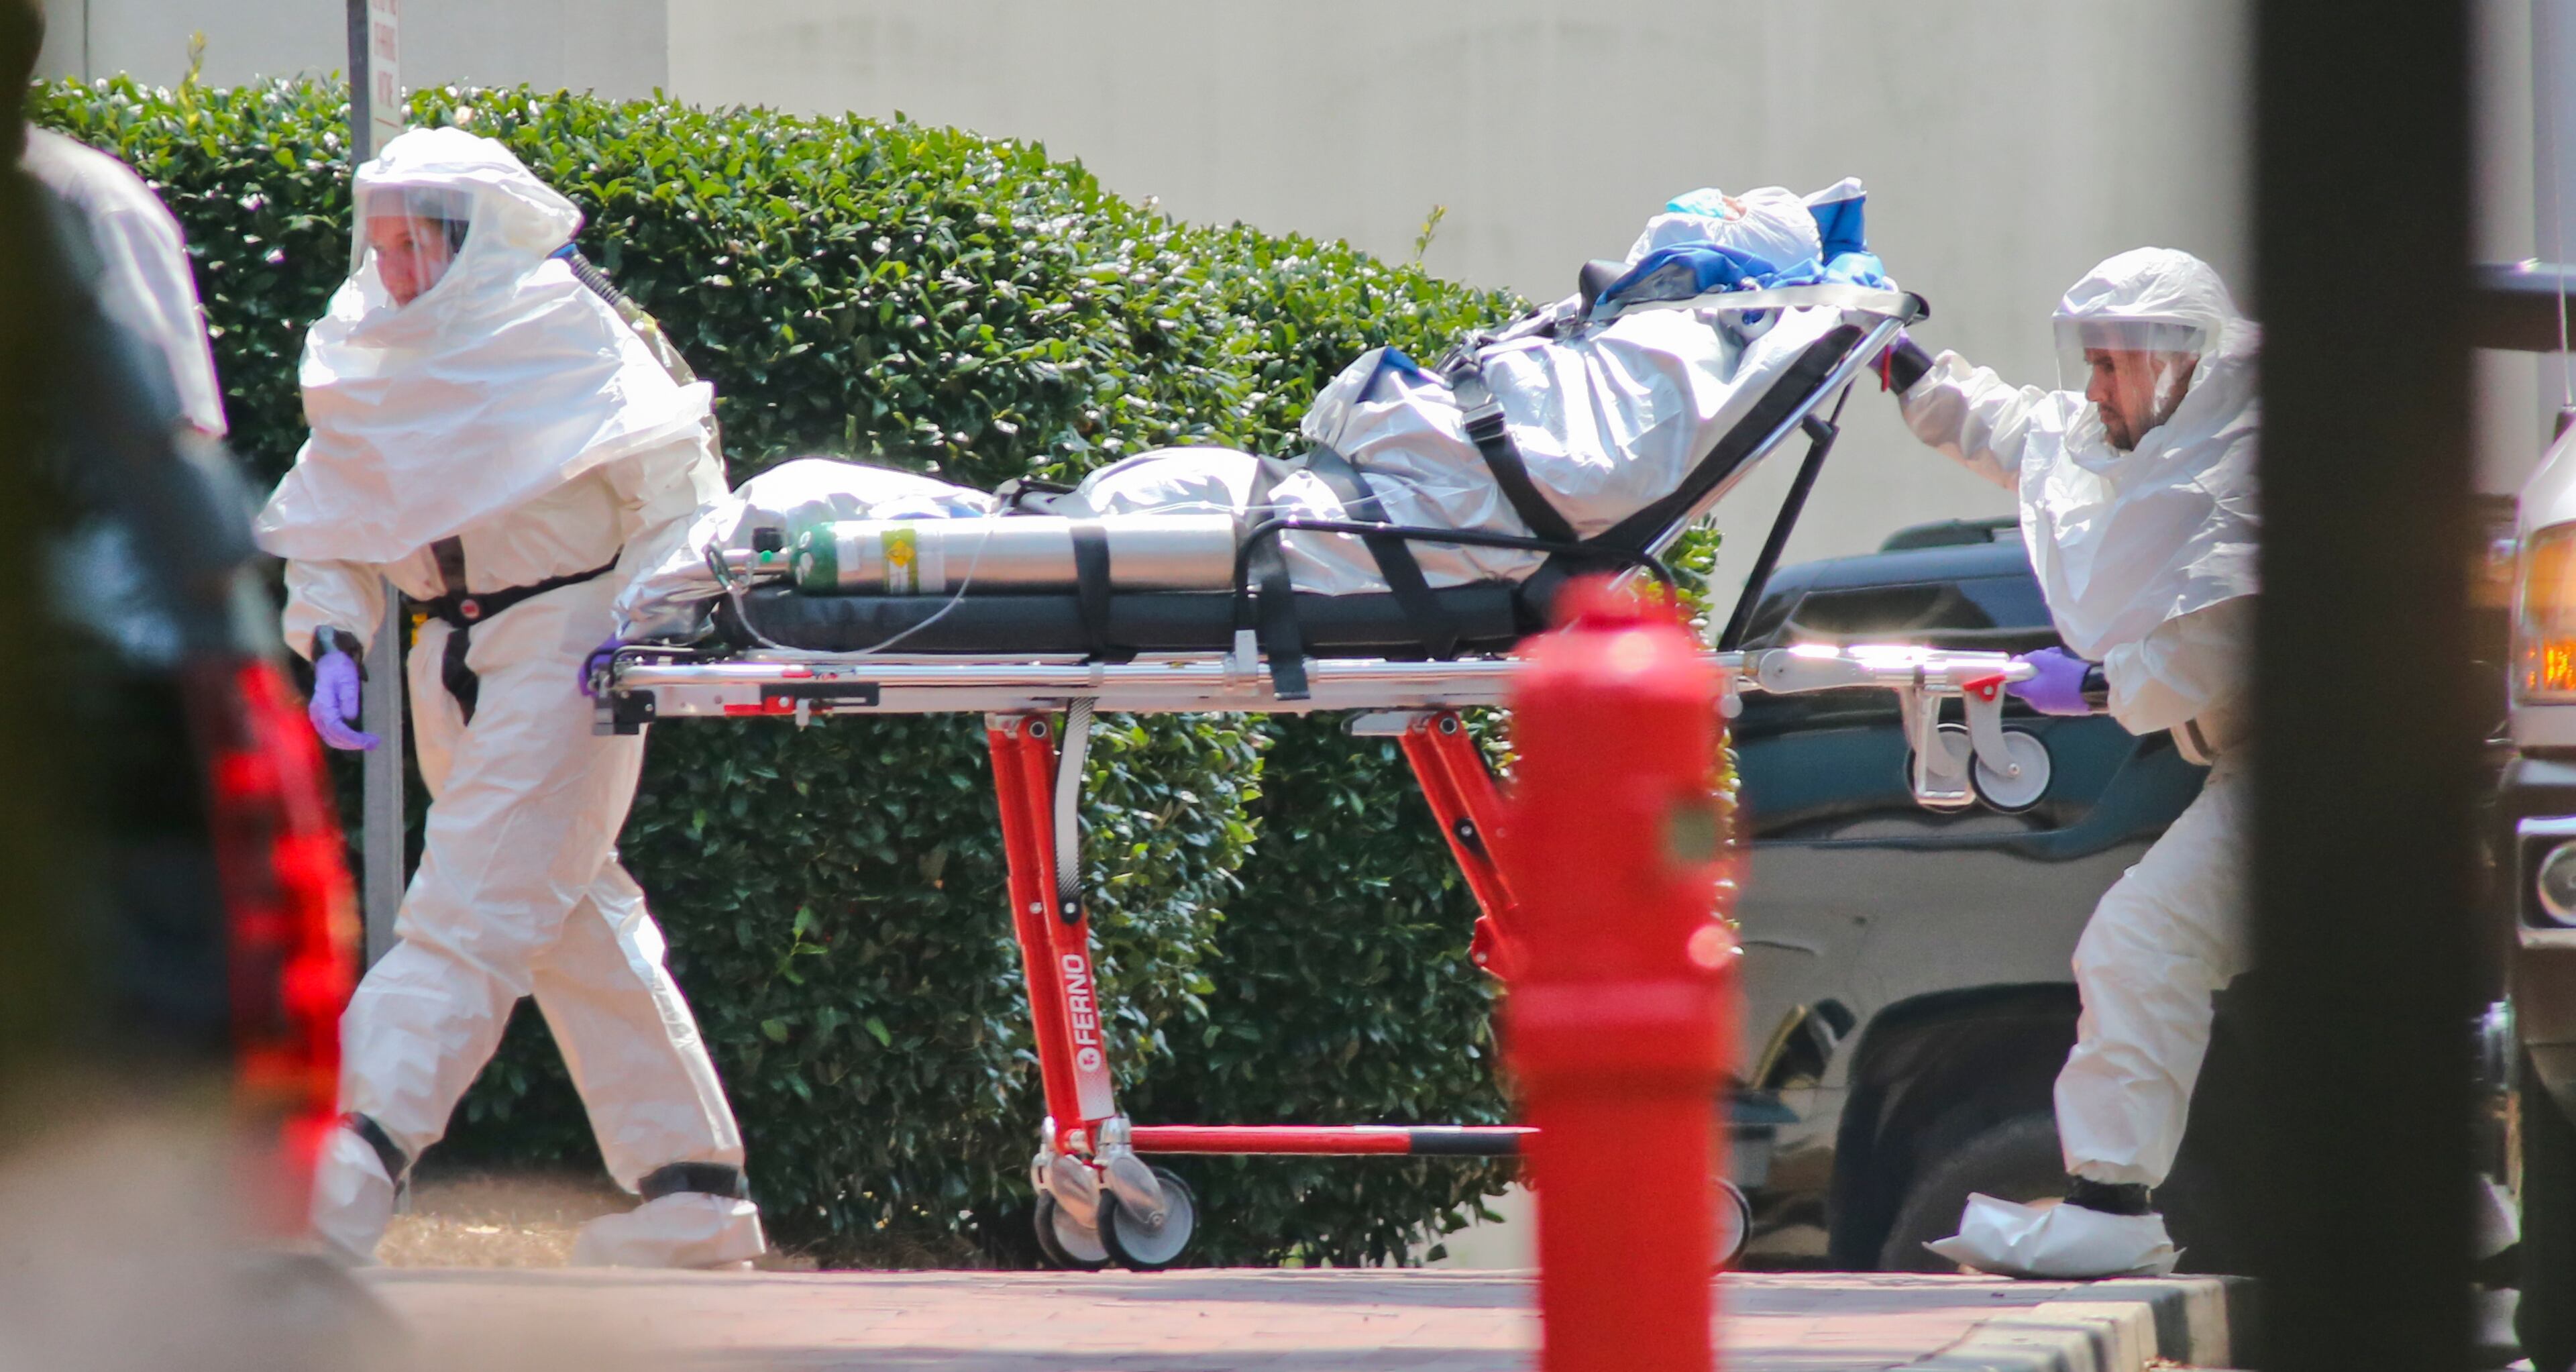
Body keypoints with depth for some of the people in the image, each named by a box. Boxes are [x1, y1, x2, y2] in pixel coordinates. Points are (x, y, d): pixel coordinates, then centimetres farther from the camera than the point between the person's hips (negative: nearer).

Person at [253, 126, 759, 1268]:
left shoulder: (554, 328, -7)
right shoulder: (364, 350, 9)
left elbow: (671, 481, -7)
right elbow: (323, 519, 13)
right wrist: (332, 640, -2)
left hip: (565, 639, -7)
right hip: (455, 658, 7)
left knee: (473, 908, -15)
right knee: (577, 920, 9)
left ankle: (354, 1165, -26)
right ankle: (694, 1190, 15)